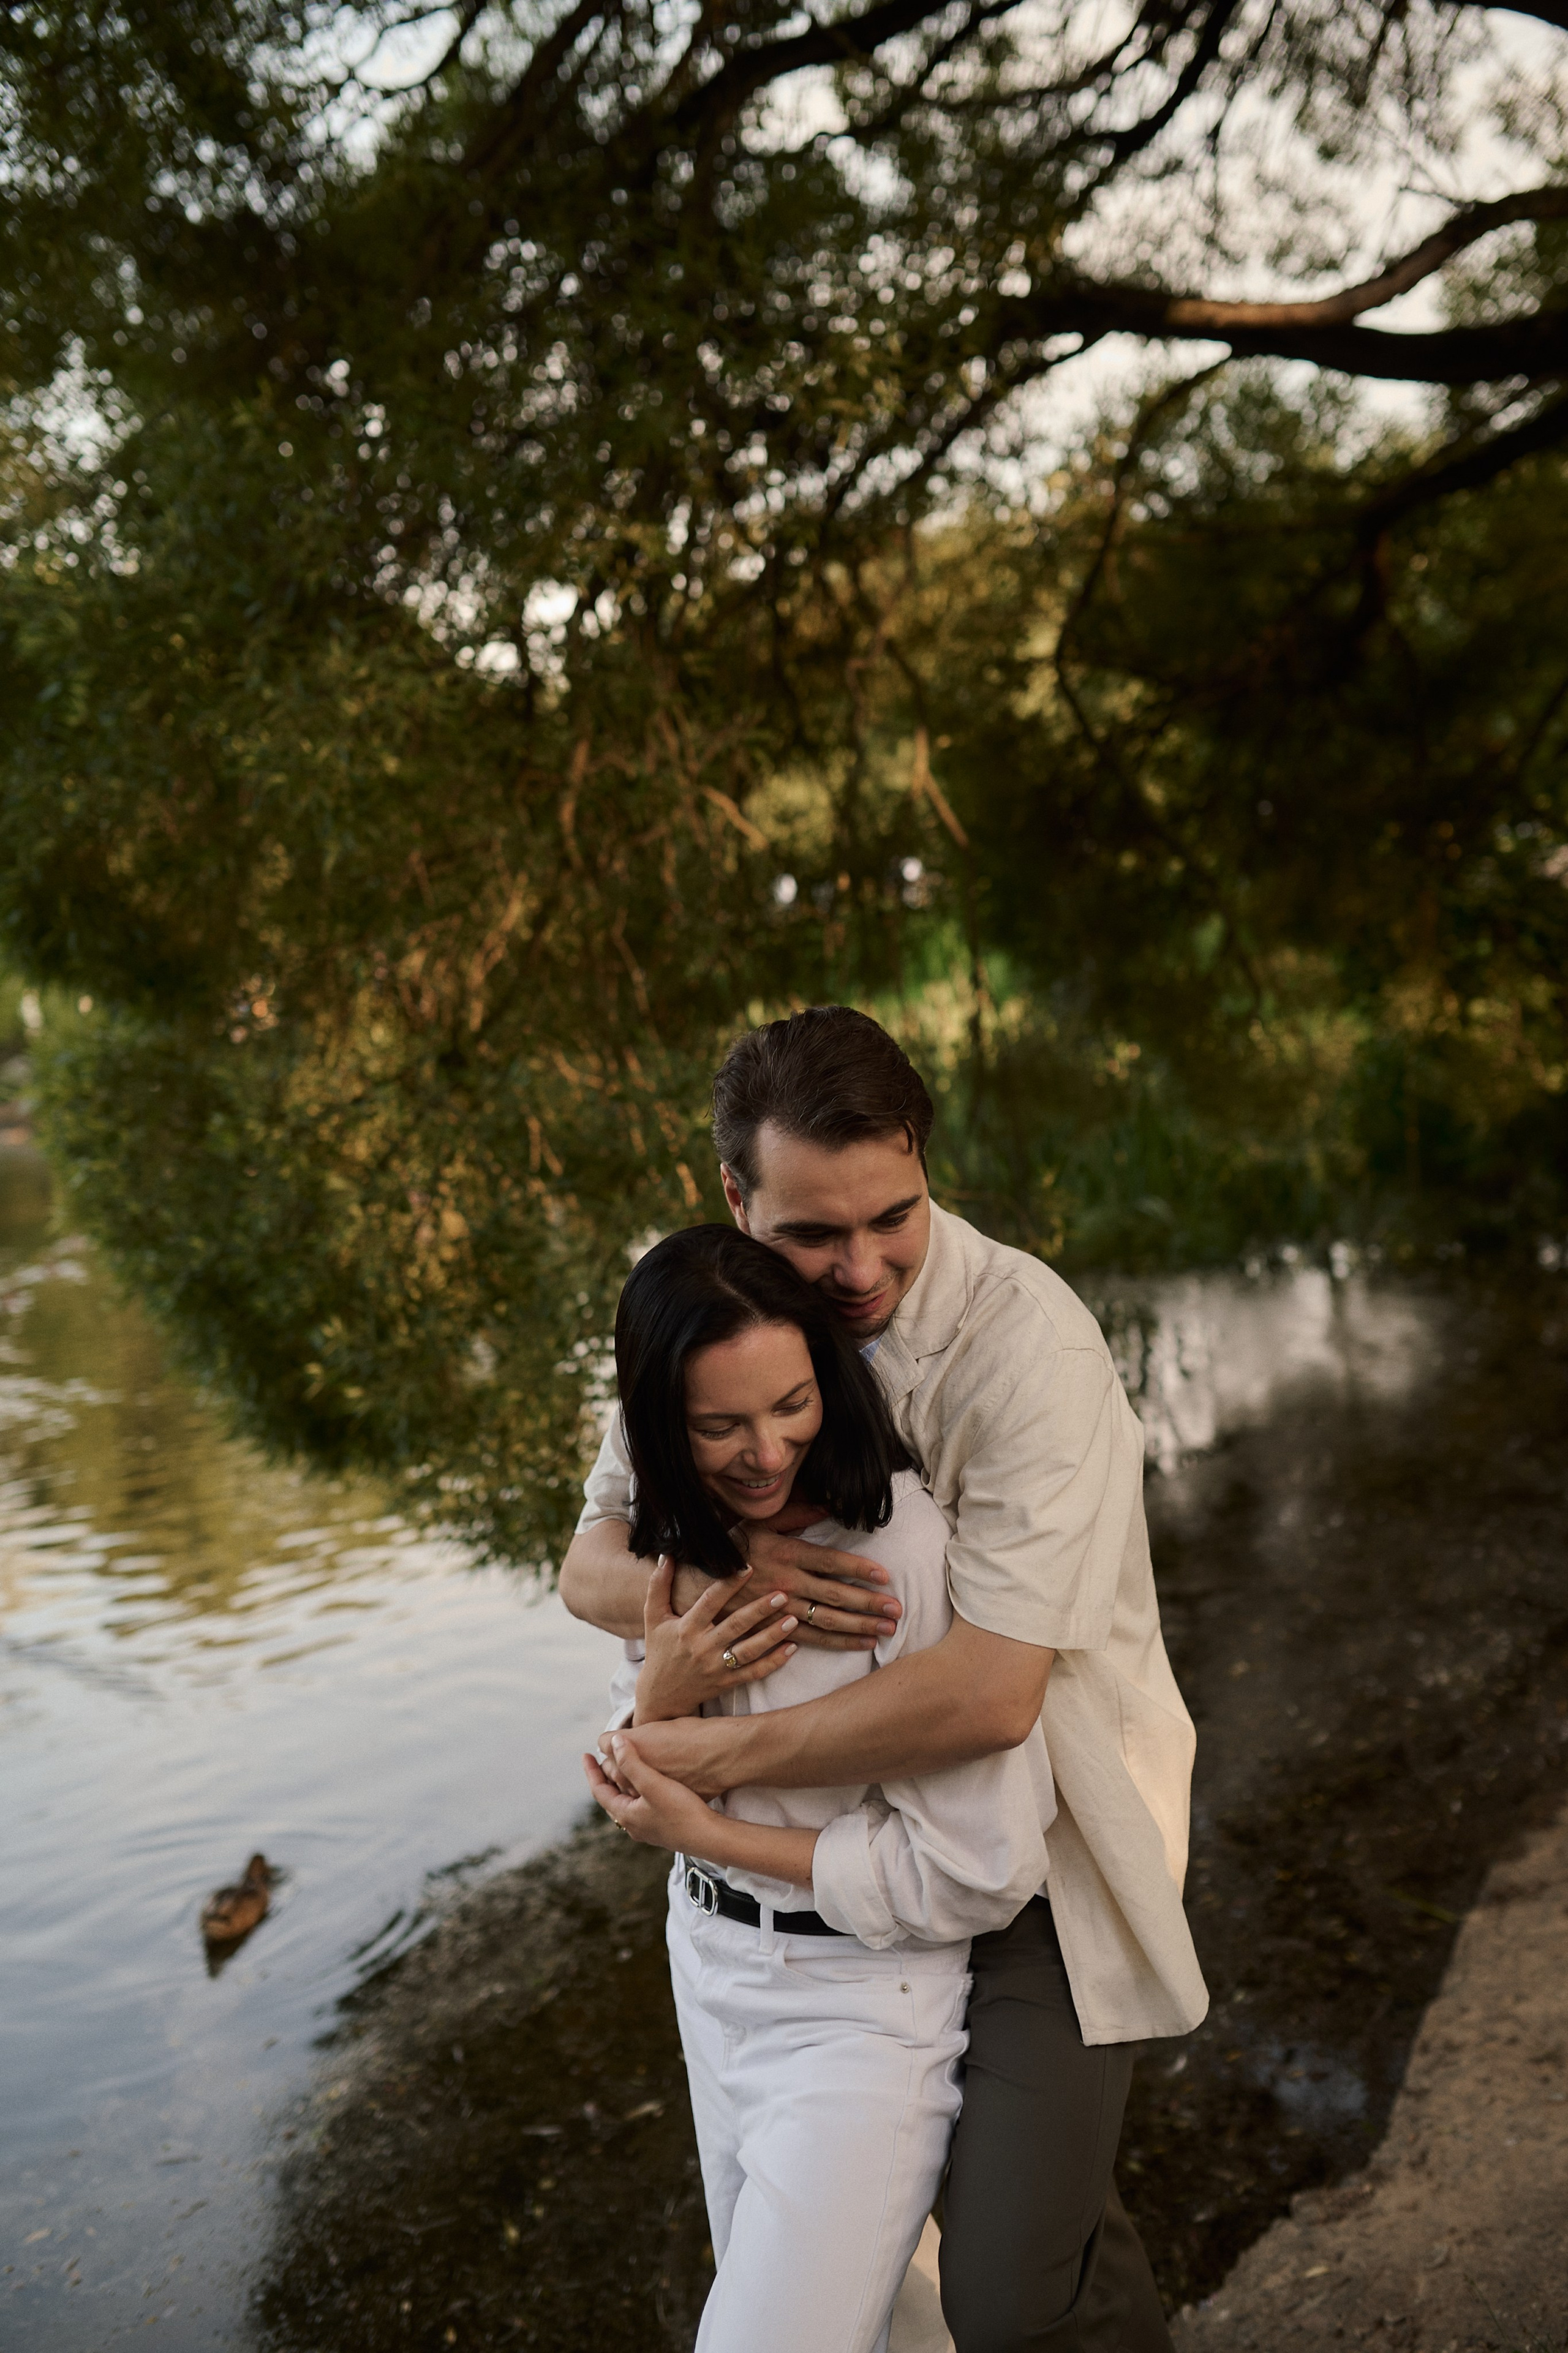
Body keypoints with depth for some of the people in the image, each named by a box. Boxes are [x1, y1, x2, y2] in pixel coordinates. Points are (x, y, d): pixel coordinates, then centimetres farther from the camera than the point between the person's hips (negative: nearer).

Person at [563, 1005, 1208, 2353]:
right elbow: (592, 1568, -4)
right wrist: (715, 1576, -27)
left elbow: (991, 1696, -33)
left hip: (1043, 1831, -6)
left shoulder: (1029, 1344, -28)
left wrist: (716, 1758, -23)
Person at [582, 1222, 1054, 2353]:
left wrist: (708, 1834, -17)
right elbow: (645, 1793, 4)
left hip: (865, 2007, -7)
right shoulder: (685, 1543, -3)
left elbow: (982, 1872, -23)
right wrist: (656, 1696, -20)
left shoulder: (914, 1550, -25)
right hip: (714, 1976, 7)